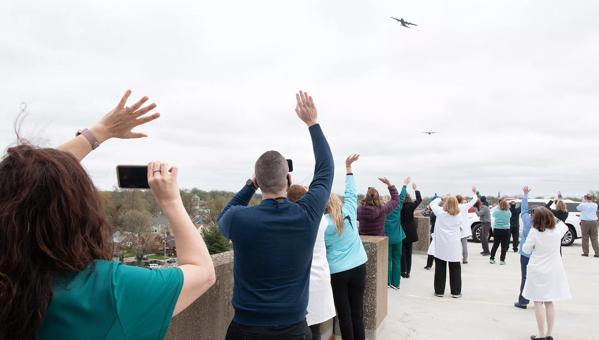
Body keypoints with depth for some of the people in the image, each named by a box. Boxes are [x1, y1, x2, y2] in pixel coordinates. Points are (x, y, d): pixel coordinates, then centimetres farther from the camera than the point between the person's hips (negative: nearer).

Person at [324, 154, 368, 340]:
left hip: (337, 272, -3)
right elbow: (351, 190, 14)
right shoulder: (349, 210, 0)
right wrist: (348, 167, 23)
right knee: (357, 313, 8)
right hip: (359, 267, 3)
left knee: (344, 314, 6)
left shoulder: (322, 223, -9)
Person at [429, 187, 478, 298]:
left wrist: (441, 198, 20)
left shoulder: (440, 212, -4)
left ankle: (439, 291, 11)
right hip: (454, 247, 1)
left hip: (441, 246, 0)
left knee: (440, 268, 6)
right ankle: (456, 292, 12)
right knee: (455, 269, 9)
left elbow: (432, 203, 11)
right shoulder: (459, 216, 0)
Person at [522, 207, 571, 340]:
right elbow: (565, 226, 21)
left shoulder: (534, 232, -16)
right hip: (553, 270, 4)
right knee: (549, 303, 13)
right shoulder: (557, 230, -3)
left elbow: (527, 249, -8)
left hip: (538, 271, -4)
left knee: (538, 302, 5)